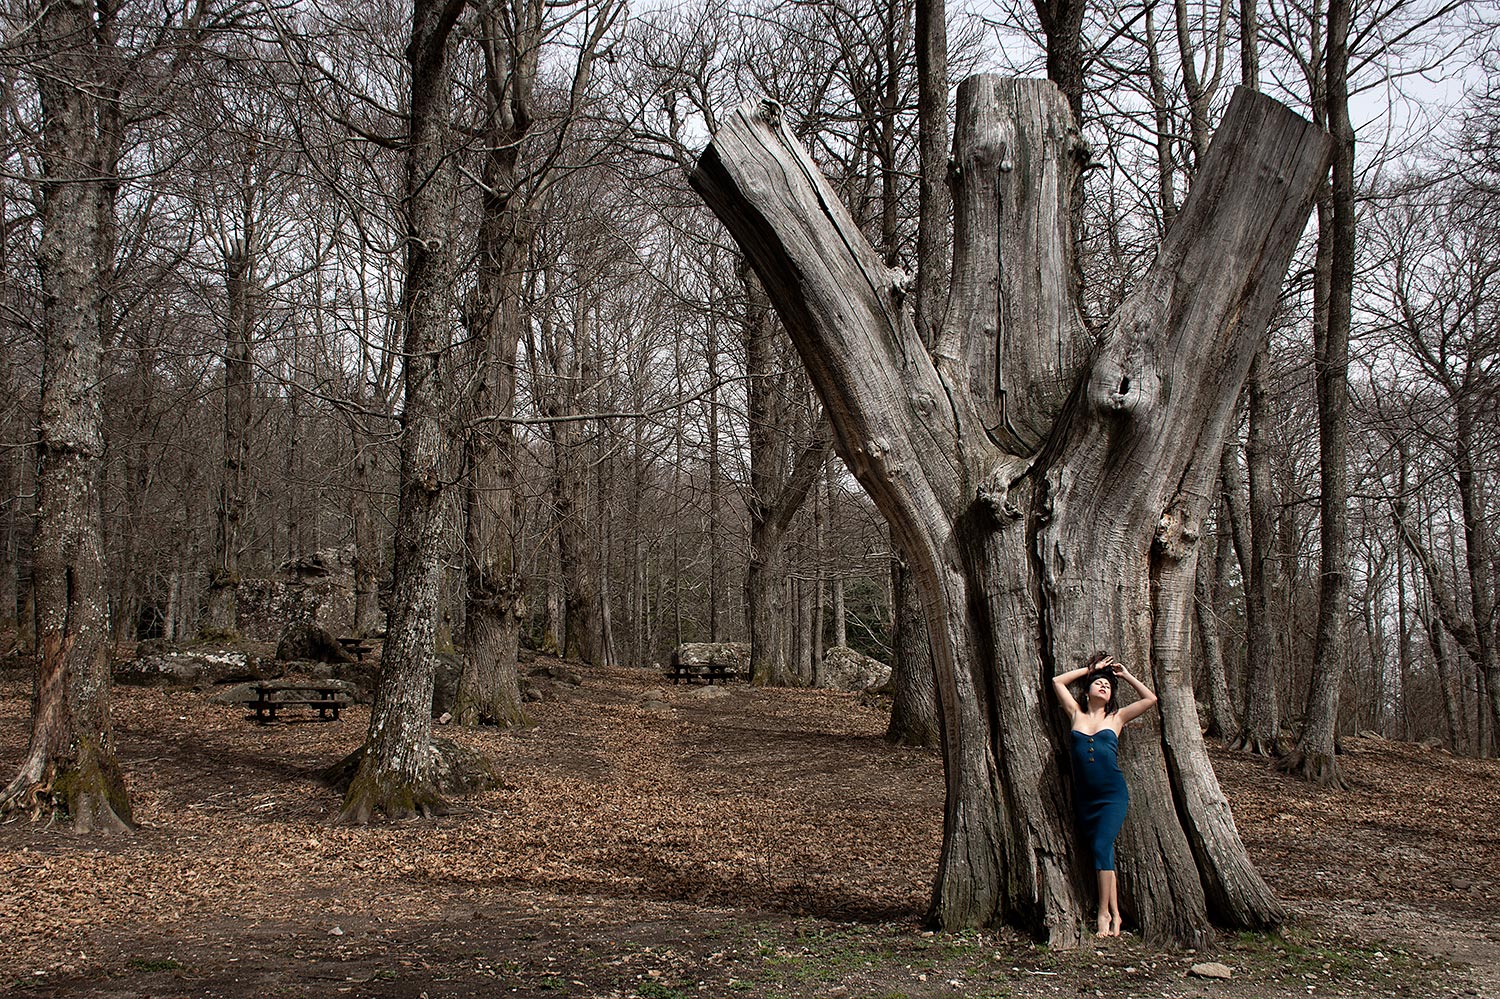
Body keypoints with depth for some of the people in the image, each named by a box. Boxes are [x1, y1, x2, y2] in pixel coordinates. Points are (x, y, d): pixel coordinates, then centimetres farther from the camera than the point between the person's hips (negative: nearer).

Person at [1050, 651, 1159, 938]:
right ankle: (1114, 913, 10)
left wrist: (1126, 676, 13)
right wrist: (1090, 669, 16)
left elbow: (1150, 699, 8)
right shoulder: (1077, 714, 11)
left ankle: (1104, 912, -5)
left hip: (1113, 795, -2)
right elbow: (1057, 681, 14)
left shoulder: (1117, 718, 9)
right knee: (1102, 852, 5)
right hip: (1085, 797, 2)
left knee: (1102, 848, -13)